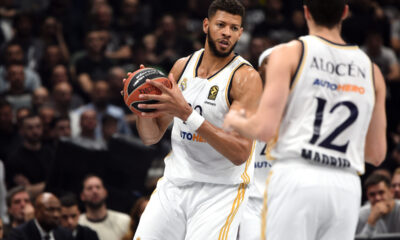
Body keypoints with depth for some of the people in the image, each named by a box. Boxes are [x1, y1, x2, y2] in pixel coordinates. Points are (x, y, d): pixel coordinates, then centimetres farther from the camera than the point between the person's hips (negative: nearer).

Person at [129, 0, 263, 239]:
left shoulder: (246, 78, -13)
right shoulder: (183, 67, 5)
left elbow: (240, 153, -23)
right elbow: (152, 137, 12)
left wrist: (186, 113, -29)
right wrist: (142, 106, -11)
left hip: (222, 190, -5)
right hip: (175, 184, 5)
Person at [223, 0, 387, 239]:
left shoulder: (290, 53, 1)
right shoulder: (371, 70, 14)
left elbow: (265, 129, -6)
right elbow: (376, 154, 15)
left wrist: (235, 122, 15)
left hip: (297, 181, -4)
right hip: (346, 188, 4)